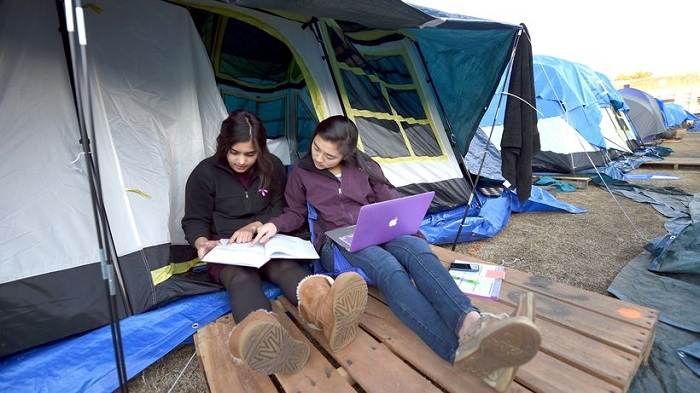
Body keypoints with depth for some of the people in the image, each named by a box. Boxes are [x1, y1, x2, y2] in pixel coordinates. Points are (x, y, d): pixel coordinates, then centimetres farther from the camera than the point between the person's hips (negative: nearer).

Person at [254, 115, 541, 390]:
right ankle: (460, 350, -54)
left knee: (418, 250, -32)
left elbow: (392, 205, 10)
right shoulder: (301, 172, 7)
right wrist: (274, 225, -9)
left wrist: (410, 231, -5)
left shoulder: (365, 167, 9)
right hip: (337, 244, -3)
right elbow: (295, 213, 12)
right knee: (388, 268, -35)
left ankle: (471, 325, -55)